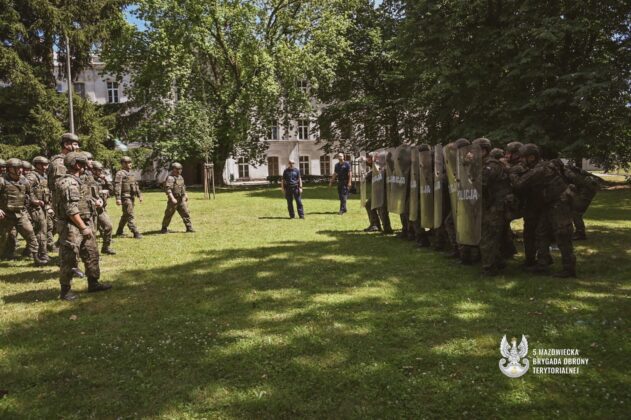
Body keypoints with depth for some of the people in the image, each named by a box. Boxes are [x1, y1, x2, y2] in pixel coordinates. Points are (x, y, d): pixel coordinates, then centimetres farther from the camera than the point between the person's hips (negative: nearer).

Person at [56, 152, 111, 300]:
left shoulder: (77, 181, 14)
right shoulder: (68, 183, -17)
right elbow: (71, 210, -22)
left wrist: (88, 226, 18)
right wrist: (84, 227, -19)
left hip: (84, 225, 10)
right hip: (73, 228, -10)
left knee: (92, 254, 14)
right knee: (69, 260, -2)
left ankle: (93, 283, 23)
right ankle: (65, 290, 7)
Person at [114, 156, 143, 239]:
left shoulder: (131, 174, 18)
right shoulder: (120, 174, -9)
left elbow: (136, 185, 24)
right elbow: (117, 186, -17)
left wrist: (139, 195, 18)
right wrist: (118, 198, -24)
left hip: (132, 197, 9)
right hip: (125, 197, -9)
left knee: (125, 215, 16)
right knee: (130, 216, -10)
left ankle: (119, 232, 27)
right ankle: (135, 233, -12)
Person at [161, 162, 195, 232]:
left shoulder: (180, 177, 14)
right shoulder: (170, 178, -13)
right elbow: (167, 189, -22)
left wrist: (185, 195, 25)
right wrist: (172, 198, -29)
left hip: (181, 199, 7)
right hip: (174, 199, -7)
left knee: (185, 213, 3)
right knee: (169, 214, 2)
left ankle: (189, 227, 6)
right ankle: (164, 228, 14)